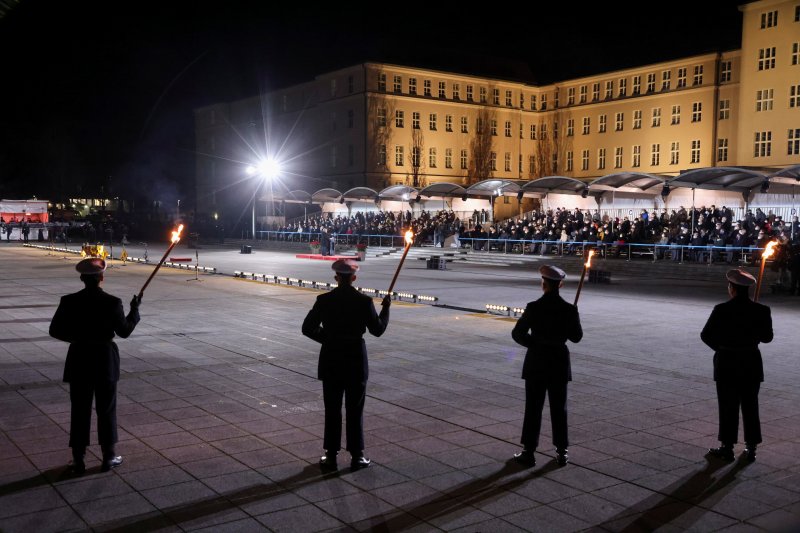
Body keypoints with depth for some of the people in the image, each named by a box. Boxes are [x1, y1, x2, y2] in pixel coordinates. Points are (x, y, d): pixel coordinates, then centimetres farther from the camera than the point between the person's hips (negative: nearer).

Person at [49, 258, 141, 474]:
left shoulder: (69, 302, -7)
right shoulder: (112, 302, -12)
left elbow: (55, 330, -1)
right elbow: (124, 331, -4)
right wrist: (134, 310, 9)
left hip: (79, 359, 1)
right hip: (105, 360, -1)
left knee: (79, 409, 10)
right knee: (106, 409, 10)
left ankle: (78, 459, 15)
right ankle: (108, 456, 17)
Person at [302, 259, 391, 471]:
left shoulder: (324, 300, -5)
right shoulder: (364, 301, -9)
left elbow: (307, 328, -1)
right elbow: (377, 330, -2)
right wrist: (386, 308, 12)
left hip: (331, 360, 1)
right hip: (355, 360, -1)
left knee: (332, 409, 10)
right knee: (355, 410, 8)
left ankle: (331, 456, 14)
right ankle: (356, 456, 14)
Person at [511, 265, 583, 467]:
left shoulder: (533, 308, -12)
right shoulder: (569, 309, -7)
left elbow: (517, 333, -9)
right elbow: (576, 337, 2)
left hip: (536, 361, -2)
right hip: (559, 362, 2)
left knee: (533, 407, 5)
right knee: (559, 407, 12)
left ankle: (529, 452, 9)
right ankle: (562, 452, 18)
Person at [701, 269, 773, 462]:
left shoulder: (722, 310, -14)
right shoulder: (761, 311, -7)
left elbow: (706, 335, -8)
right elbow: (767, 337, 3)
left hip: (726, 363, -2)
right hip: (752, 364, 3)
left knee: (728, 407, 7)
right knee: (750, 406, 12)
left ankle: (727, 447, 13)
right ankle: (751, 448, 18)